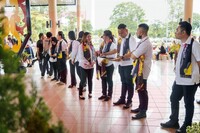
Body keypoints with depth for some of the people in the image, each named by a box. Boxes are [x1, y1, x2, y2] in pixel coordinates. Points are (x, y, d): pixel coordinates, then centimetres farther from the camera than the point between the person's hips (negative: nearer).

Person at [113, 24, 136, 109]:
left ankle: (129, 101, 15)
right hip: (122, 64, 8)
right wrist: (119, 59, 5)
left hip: (128, 65, -8)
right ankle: (122, 99, 28)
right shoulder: (122, 39, 12)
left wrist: (121, 58, -28)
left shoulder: (131, 39, -14)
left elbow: (132, 53, -22)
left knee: (129, 83, 3)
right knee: (123, 82, 17)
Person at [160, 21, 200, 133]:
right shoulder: (183, 44, 9)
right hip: (179, 79, 9)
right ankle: (174, 121, 35)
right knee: (174, 99, 17)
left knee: (188, 103, 7)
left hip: (190, 80, -8)